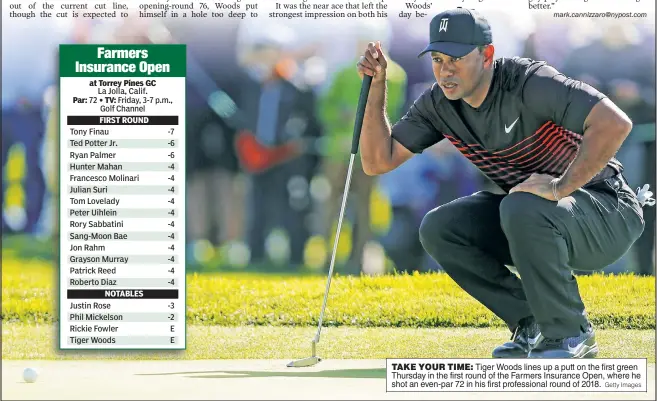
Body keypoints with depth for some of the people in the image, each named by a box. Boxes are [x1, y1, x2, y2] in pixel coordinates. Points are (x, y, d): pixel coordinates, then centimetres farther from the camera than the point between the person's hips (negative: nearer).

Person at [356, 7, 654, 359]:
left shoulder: (528, 83, -26)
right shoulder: (437, 104, -3)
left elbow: (615, 123, -37)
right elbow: (377, 161, -2)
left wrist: (560, 187, -37)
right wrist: (377, 86, -11)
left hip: (609, 216, -7)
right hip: (526, 222, 7)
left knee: (522, 209, -36)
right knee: (438, 228, -9)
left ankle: (569, 334, -15)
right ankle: (533, 325, 3)